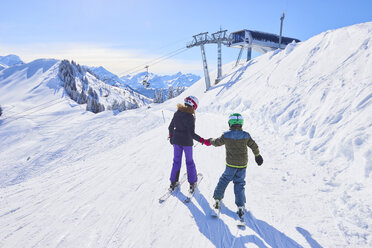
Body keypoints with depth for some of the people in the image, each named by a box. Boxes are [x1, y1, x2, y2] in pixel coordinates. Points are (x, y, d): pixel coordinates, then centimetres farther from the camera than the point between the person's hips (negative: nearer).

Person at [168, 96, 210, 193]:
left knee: (176, 161, 17)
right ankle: (192, 183, 22)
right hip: (186, 142, -4)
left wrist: (171, 137, 23)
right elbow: (192, 133, -24)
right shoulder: (190, 117, -20)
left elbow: (170, 127, 7)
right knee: (189, 161, 13)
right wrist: (203, 141, -22)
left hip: (176, 141, 5)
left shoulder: (177, 113, -1)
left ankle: (173, 182, 23)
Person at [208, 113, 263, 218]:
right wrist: (257, 155, 25)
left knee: (224, 180, 17)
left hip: (230, 164, -1)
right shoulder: (246, 135, -6)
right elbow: (254, 146, 7)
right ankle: (240, 206, 8)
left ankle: (217, 199, 26)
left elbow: (217, 142, 4)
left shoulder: (226, 135, -12)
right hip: (243, 164, 2)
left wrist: (211, 140, 26)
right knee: (239, 184, 11)